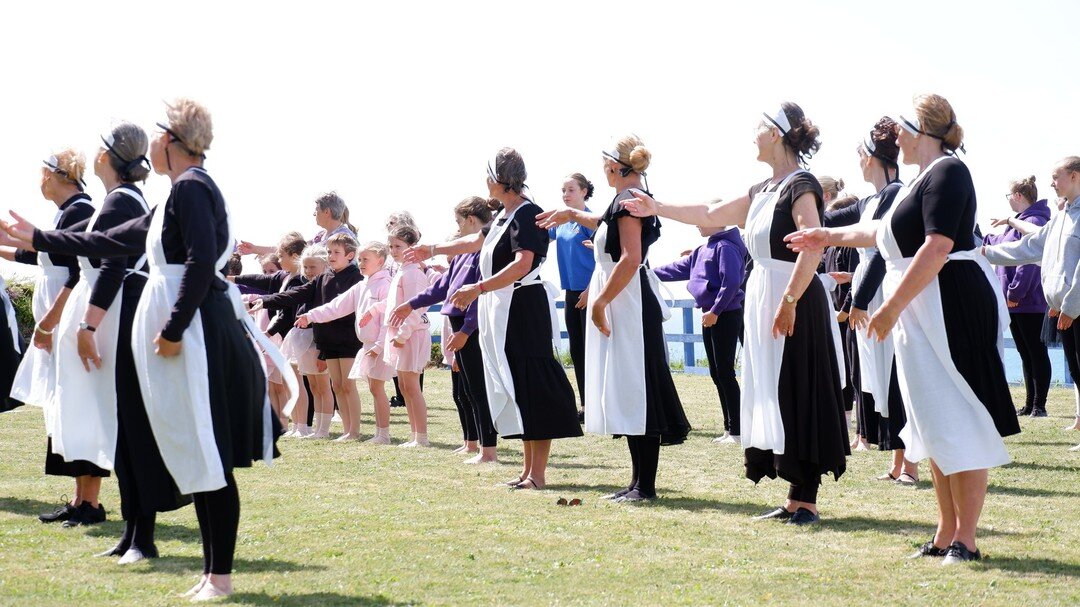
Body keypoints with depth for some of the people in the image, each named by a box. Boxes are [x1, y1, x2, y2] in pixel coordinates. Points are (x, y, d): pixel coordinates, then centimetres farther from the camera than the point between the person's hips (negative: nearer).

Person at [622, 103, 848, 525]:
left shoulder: (800, 185, -11)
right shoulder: (763, 190, 16)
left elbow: (813, 248, -22)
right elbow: (711, 214, 26)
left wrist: (789, 301, -26)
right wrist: (657, 209, 30)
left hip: (794, 305, -9)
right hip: (763, 300, 9)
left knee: (796, 396, -6)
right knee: (773, 399, 8)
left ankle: (806, 501, -2)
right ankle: (795, 499, 13)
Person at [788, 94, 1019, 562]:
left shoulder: (947, 172, -12)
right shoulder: (924, 177, 18)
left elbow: (937, 247, -23)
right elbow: (885, 233, 34)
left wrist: (891, 307, -21)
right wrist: (829, 236, 42)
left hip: (954, 309, -10)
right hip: (922, 318, 10)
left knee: (959, 425, -8)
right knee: (935, 426, 11)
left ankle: (965, 541, -7)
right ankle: (946, 535, 16)